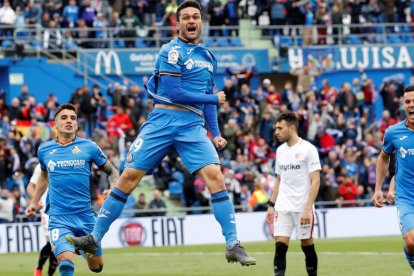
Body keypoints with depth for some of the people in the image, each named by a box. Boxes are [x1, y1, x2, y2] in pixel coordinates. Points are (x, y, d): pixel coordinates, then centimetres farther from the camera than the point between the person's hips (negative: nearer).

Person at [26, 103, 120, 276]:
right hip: (59, 216, -1)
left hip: (85, 215, 1)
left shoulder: (89, 147, 1)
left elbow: (112, 171, 9)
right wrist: (34, 202, 27)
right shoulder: (44, 150, 6)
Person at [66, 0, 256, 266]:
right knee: (129, 176, -4)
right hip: (163, 121, -4)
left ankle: (233, 245, -12)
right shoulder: (172, 51, -4)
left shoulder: (208, 57, 17)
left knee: (215, 175, -15)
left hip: (193, 126, 4)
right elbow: (173, 93, -12)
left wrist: (215, 133, 14)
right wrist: (214, 99, -4)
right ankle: (95, 238, 5)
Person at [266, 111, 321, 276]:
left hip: (302, 207, -4)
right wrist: (271, 205, 13)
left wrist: (307, 208, -18)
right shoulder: (280, 150, 11)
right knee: (280, 244, -8)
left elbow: (315, 181, -11)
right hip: (282, 207, 4)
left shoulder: (308, 149, -7)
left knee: (307, 244, 5)